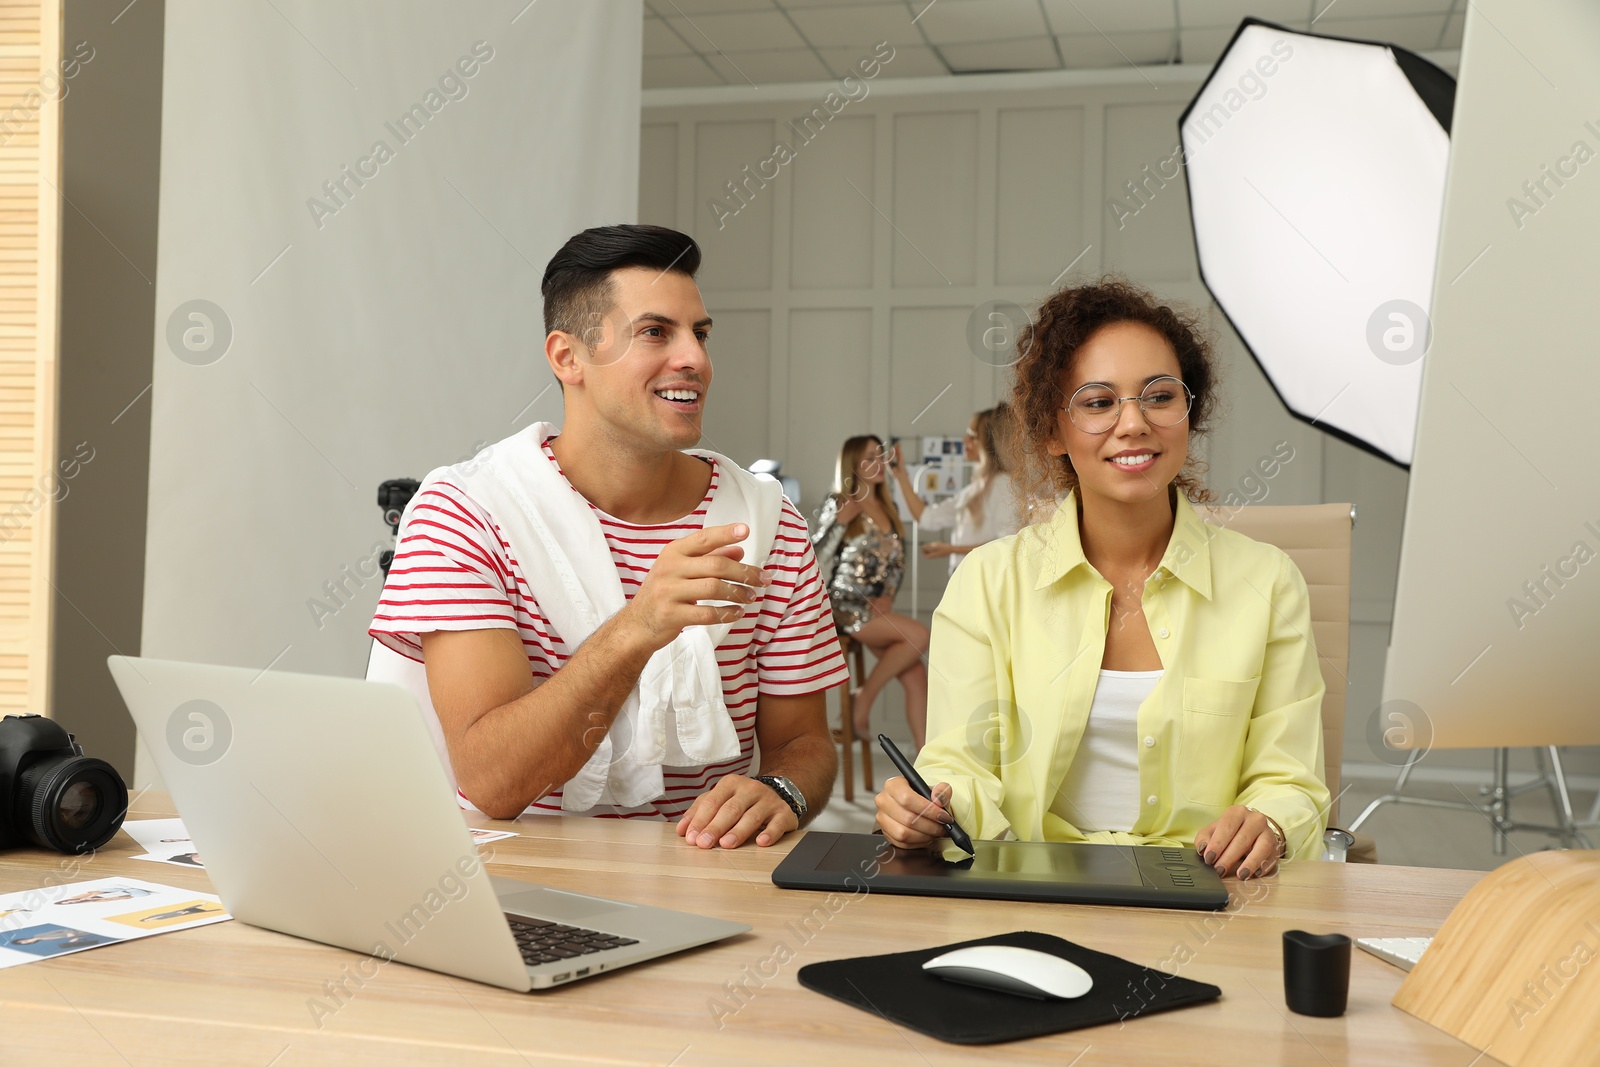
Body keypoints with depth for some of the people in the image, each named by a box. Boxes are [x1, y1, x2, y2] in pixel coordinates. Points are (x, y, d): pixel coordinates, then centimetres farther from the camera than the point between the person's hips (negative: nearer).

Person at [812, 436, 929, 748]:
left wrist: (887, 597, 1)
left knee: (917, 679, -8)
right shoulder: (837, 505, -4)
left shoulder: (889, 508, 14)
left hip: (878, 607, 6)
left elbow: (898, 561, 17)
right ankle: (864, 697, -8)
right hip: (846, 606, -6)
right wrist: (841, 521, -22)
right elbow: (816, 556, -11)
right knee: (918, 635, -25)